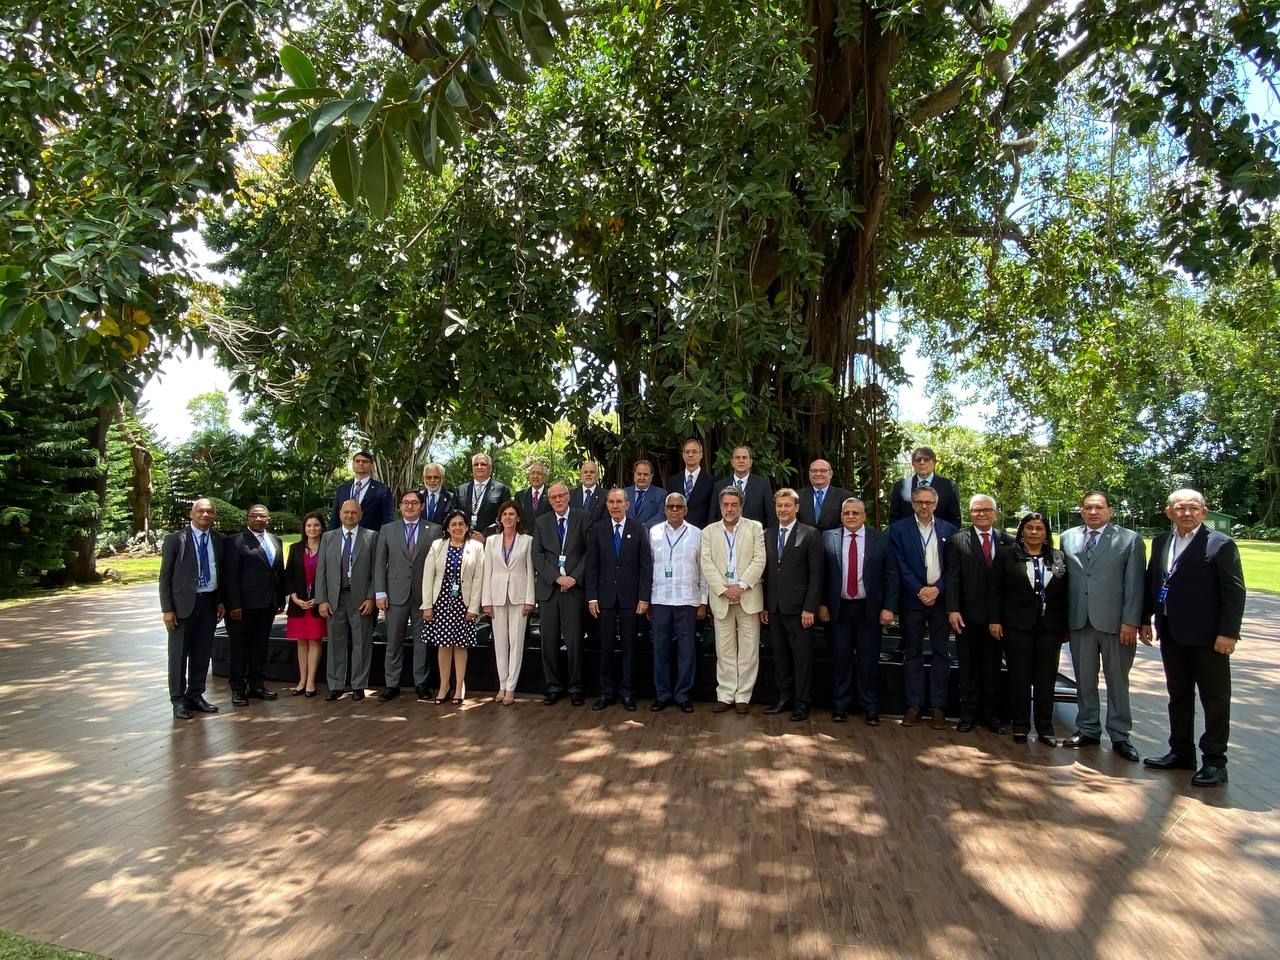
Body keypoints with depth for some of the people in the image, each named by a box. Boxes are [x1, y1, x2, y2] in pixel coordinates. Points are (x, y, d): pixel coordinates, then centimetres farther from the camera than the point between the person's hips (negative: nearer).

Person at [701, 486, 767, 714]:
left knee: (748, 650, 2)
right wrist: (724, 589, -12)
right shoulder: (709, 532, 10)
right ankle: (725, 695, 13)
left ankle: (743, 697, 11)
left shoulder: (754, 528, 6)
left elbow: (759, 560, -3)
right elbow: (706, 564, 0)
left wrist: (741, 586, -13)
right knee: (724, 650, 5)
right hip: (721, 599, 1)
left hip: (748, 598, -1)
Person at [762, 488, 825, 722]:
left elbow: (816, 574, -8)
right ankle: (784, 696, 23)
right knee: (780, 655, 11)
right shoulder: (769, 536, 12)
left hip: (798, 607, -5)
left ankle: (802, 702, 13)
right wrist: (763, 605, 8)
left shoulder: (810, 534, -4)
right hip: (774, 607, 5)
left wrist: (810, 608, -13)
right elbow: (766, 572, 13)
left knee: (802, 656, 3)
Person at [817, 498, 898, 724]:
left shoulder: (880, 540, 0)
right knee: (841, 658, 8)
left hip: (870, 609, 0)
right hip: (839, 608, 0)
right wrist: (822, 604, -3)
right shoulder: (828, 538, 1)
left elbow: (891, 576, 0)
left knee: (869, 659, 7)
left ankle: (870, 707, 20)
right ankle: (841, 705, 22)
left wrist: (888, 607, -6)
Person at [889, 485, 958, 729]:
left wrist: (937, 588, -10)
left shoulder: (948, 530, 8)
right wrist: (919, 591, -11)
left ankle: (938, 706, 10)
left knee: (941, 653, 4)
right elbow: (900, 565, -3)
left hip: (940, 599, 1)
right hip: (912, 599, -1)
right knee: (912, 653, 4)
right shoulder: (899, 529, 3)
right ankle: (914, 704, 10)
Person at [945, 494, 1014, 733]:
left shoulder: (1008, 541, 4)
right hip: (968, 615, -1)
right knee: (968, 667, 8)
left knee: (993, 666, 11)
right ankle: (968, 713, 18)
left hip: (997, 615, 2)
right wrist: (952, 609, -13)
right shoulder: (958, 541, 0)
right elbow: (952, 577, -5)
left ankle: (990, 712, 23)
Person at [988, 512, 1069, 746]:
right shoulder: (1007, 556, 2)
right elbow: (996, 591, 0)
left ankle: (1045, 727, 17)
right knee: (1019, 677, 5)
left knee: (1046, 678, 7)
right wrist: (995, 620, -6)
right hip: (1018, 626, -2)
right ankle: (1020, 725, 15)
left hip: (1050, 627, 2)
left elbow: (1065, 594, 8)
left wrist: (1066, 626, 5)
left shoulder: (1059, 558, 8)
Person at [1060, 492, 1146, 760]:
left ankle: (1119, 735, 19)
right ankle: (1088, 729, 24)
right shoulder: (1067, 538, 9)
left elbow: (1135, 584, -4)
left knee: (1118, 680, 7)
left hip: (1114, 622, -3)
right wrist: (1063, 617, 4)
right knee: (1084, 679, 11)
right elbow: (1063, 578, 8)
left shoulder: (1130, 539, 0)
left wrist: (1130, 621, -9)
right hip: (1079, 620, 3)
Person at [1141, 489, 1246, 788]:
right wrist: (1146, 620, 12)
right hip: (1172, 634, 6)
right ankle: (1181, 752, 27)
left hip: (1208, 636, -6)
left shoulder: (1220, 544, -10)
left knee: (1215, 699, 5)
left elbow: (1234, 592, -12)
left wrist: (1228, 633, -16)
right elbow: (1151, 583, 14)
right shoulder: (1161, 542, 9)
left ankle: (1214, 761, 15)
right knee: (1178, 695, 15)